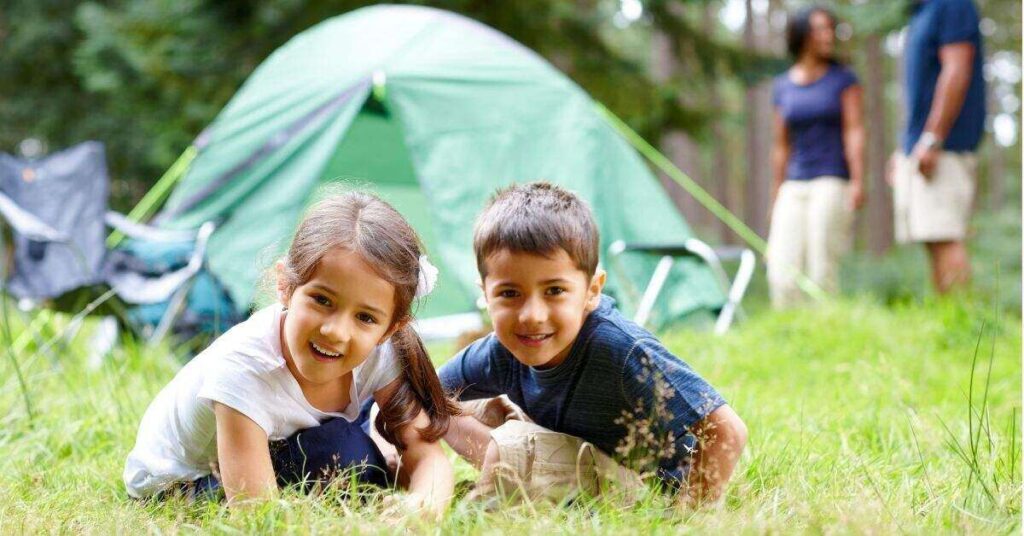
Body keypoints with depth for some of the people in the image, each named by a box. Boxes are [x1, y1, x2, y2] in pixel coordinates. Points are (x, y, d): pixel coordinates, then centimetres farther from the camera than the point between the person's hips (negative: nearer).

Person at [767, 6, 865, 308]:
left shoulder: (843, 79, 5)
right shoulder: (783, 87, 13)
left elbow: (854, 132, -2)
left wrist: (857, 182, -13)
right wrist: (775, 201, 15)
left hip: (832, 182, -3)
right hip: (794, 186, 3)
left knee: (821, 272, -10)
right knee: (781, 273, -8)